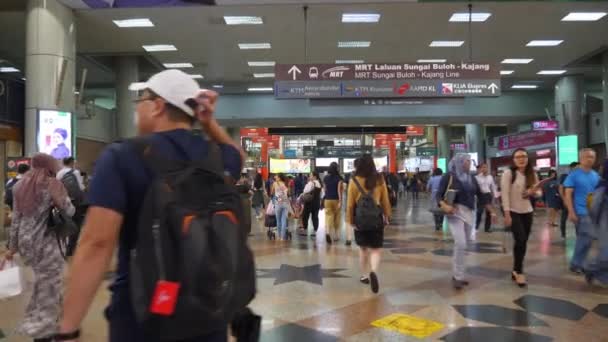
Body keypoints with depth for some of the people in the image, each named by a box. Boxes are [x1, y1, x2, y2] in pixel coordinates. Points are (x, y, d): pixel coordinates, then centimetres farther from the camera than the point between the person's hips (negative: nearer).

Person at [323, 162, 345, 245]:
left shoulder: (325, 178, 3)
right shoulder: (339, 178, -8)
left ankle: (327, 232, -28)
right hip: (336, 200, -2)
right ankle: (335, 236, 22)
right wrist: (340, 201, -17)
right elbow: (339, 190, -15)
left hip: (327, 200, 2)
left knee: (328, 217, -2)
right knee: (337, 218, 13)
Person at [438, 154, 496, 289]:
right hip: (455, 212, -6)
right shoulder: (449, 176, -4)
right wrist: (444, 205, -25)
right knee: (460, 244, -17)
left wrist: (491, 211, 12)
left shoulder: (471, 178, 12)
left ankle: (457, 275, 19)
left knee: (464, 245, 8)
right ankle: (458, 277, -7)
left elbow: (481, 195, 15)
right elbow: (439, 194, -7)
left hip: (469, 214, 6)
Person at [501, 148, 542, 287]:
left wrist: (533, 192, -13)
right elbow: (505, 193, -13)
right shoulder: (508, 173, -10)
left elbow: (538, 192, 12)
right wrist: (507, 214, -17)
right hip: (513, 212, -5)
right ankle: (519, 272, 2)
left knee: (523, 242, 7)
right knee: (520, 240, -13)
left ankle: (516, 270, 22)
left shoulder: (532, 174, 6)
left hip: (527, 212, 5)